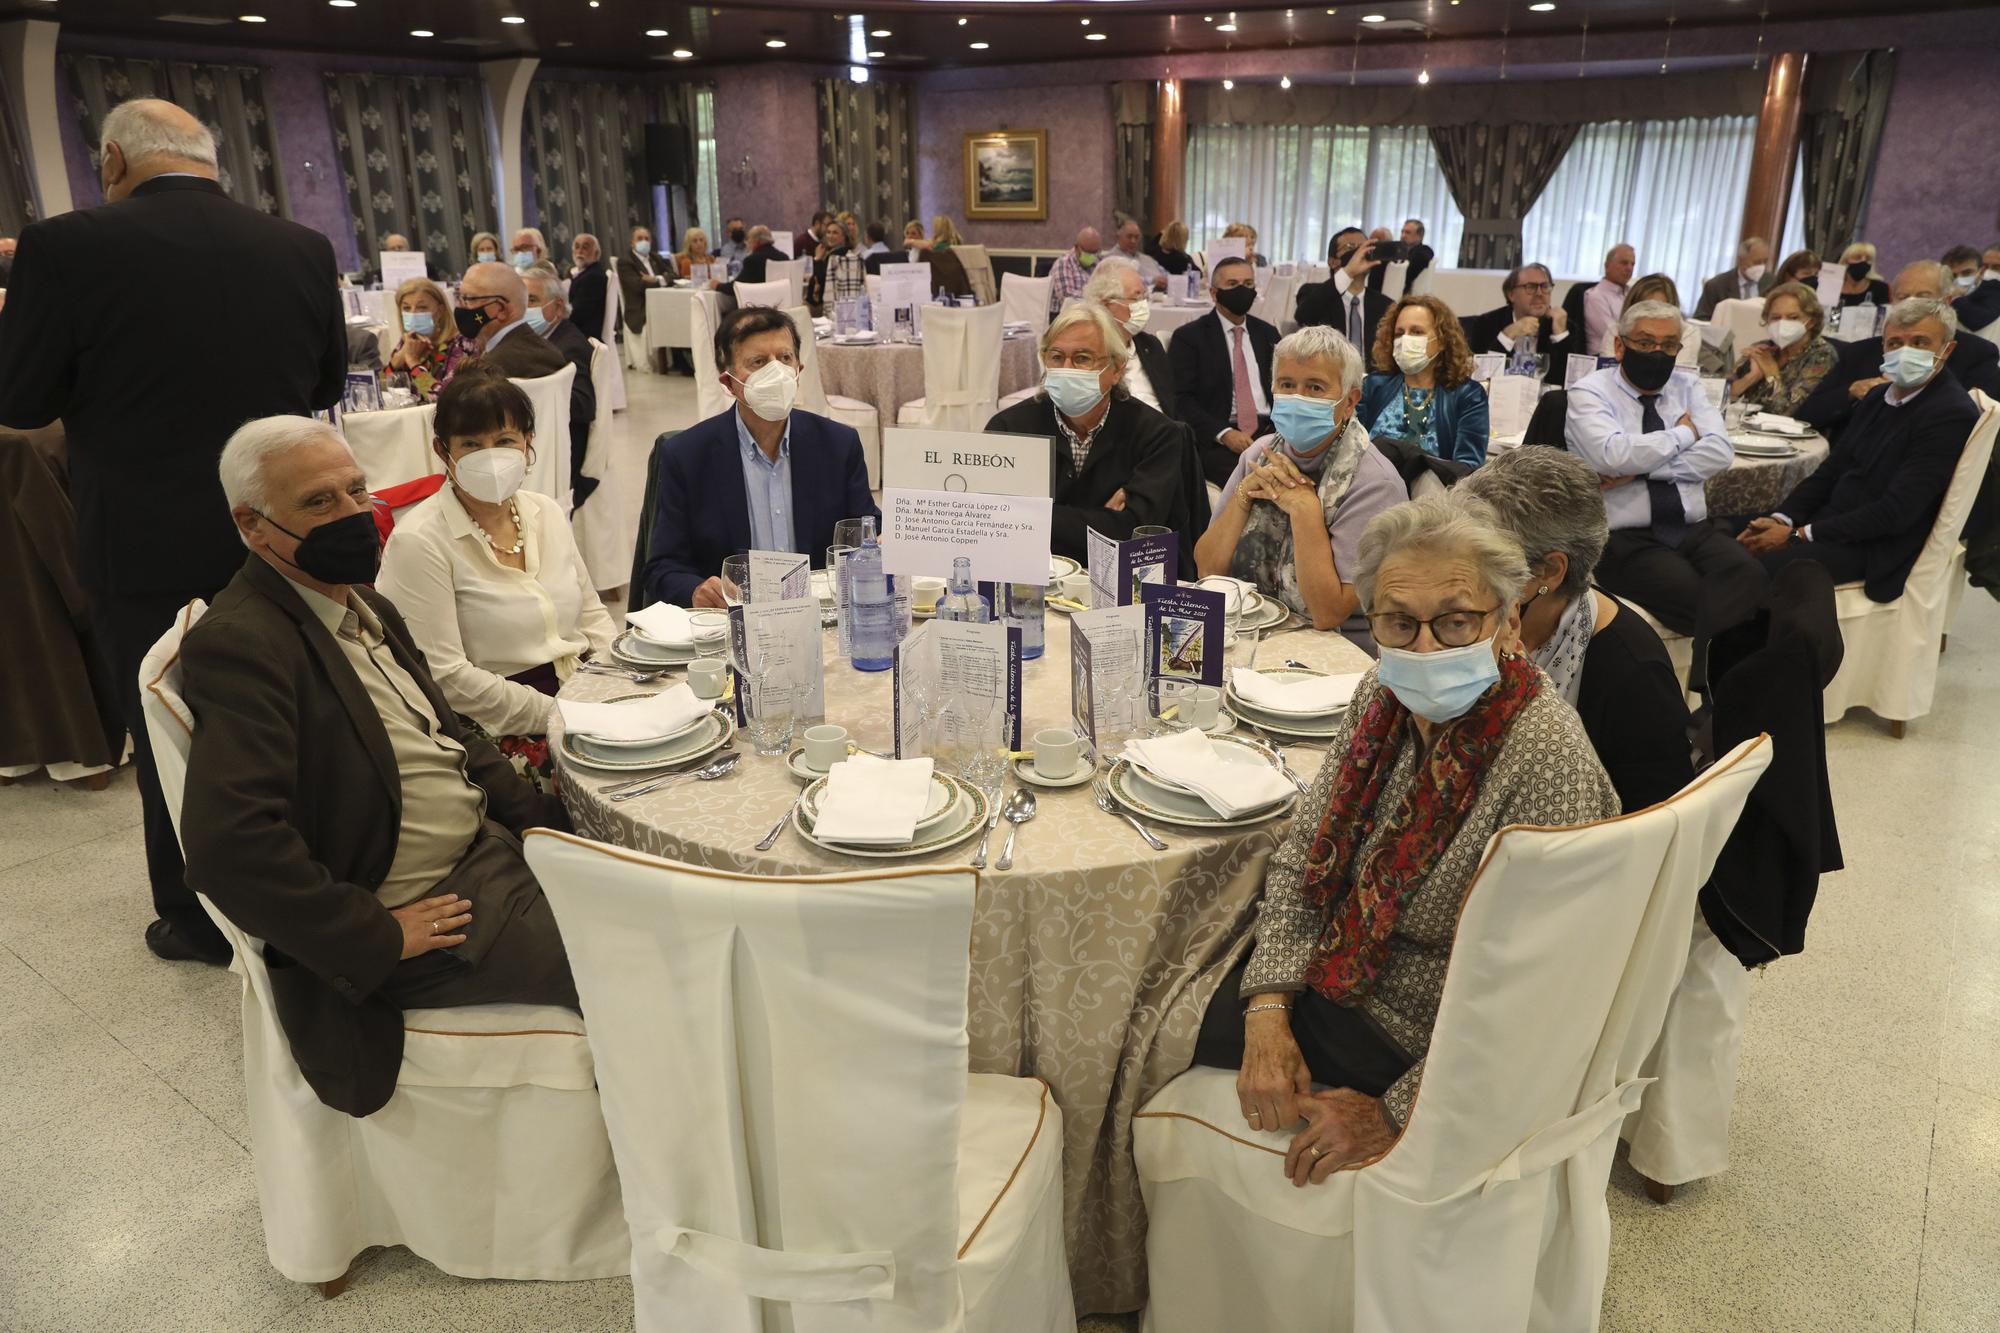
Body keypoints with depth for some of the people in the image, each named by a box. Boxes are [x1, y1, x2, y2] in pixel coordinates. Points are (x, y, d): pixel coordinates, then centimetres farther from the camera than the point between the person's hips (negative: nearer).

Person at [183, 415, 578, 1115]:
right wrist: (378, 938, -21)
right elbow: (230, 846, -28)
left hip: (488, 846, 10)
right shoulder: (239, 644, -19)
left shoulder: (369, 609, 11)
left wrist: (539, 813, 5)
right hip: (423, 913, -9)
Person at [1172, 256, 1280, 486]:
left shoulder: (1267, 334, 22)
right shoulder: (1189, 337, 7)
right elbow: (1182, 400, -3)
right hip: (1216, 439, -4)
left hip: (1268, 430, 5)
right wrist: (1224, 433, -17)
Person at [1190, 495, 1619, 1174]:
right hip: (1338, 960, 6)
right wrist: (1269, 1013, -13)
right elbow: (1302, 856, -2)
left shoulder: (1547, 756, -30)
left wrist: (1392, 1113, -23)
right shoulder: (1382, 695, -8)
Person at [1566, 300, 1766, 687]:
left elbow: (1720, 452, 1)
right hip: (1625, 540, -4)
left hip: (1693, 531, 4)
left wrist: (1642, 470, -10)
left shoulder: (1687, 388, 18)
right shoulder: (1589, 393, 3)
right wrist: (1682, 434, 0)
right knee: (1695, 593, -33)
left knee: (1745, 574, -29)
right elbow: (1614, 455, -17)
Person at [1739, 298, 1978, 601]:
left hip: (1878, 548, -8)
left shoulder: (1952, 414, -14)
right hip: (1832, 518, 8)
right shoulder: (1879, 396, 12)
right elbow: (1831, 469, 11)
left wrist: (1798, 535, -21)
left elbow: (1895, 512, -20)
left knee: (1761, 563, -27)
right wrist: (1781, 519, -7)